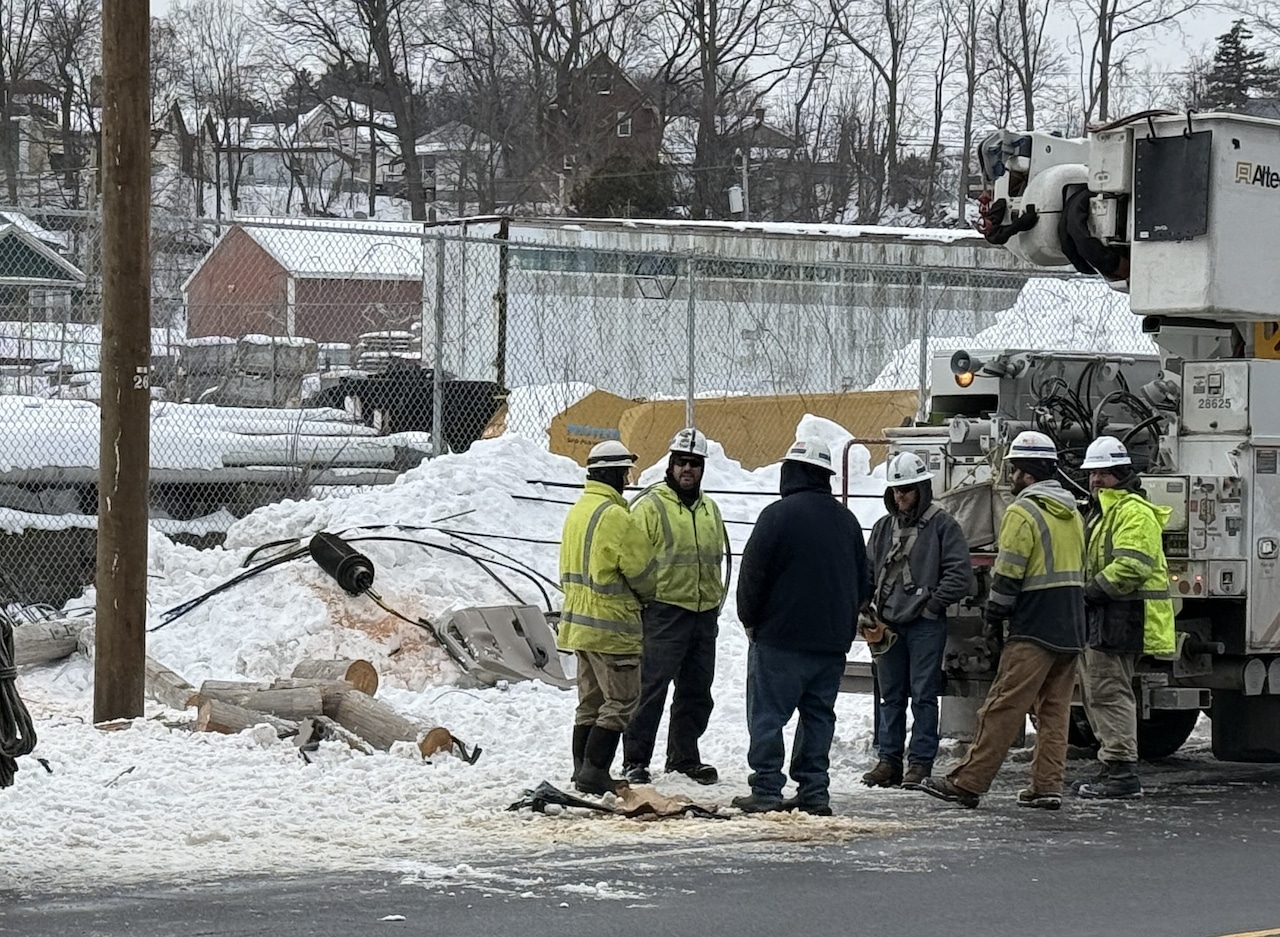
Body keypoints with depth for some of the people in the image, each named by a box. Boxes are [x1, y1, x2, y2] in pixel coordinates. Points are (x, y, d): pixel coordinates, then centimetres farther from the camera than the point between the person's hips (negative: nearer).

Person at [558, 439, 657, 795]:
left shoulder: (577, 511, 11)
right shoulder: (614, 516, -18)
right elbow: (642, 569, -12)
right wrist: (647, 596, 7)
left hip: (579, 619, 9)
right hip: (611, 626, -9)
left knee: (591, 700, 16)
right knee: (621, 701, -4)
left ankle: (582, 770, 18)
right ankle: (594, 772, -9)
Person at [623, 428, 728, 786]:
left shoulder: (709, 509, 16)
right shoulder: (650, 506, -6)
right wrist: (641, 601, -14)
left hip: (704, 614, 7)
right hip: (664, 612, -7)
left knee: (696, 691, 12)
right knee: (651, 687, -7)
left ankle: (684, 757, 22)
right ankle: (635, 759, -2)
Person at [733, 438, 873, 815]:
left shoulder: (779, 515, -11)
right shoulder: (846, 520, 10)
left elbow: (753, 574, -10)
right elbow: (864, 581, 17)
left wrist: (750, 620, 4)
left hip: (781, 637, -6)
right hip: (833, 640, 6)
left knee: (767, 714, -1)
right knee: (818, 715, 11)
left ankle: (766, 791, -5)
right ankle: (814, 792, 9)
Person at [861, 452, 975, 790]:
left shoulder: (942, 525, -3)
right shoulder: (884, 527, 13)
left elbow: (960, 575, -7)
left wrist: (932, 604, -10)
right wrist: (871, 607, 2)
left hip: (926, 625, -5)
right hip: (887, 623, 5)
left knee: (923, 695, -2)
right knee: (891, 695, 9)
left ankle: (920, 763, 1)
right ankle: (889, 760, 15)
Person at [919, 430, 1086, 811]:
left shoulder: (1023, 513, -11)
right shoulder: (1072, 513, 16)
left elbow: (1007, 575, -14)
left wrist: (995, 618, -2)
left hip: (1033, 629, -8)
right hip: (1071, 631, 8)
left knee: (1003, 708, -8)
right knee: (1055, 709, 10)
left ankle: (967, 782, -7)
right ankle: (1047, 786, 8)